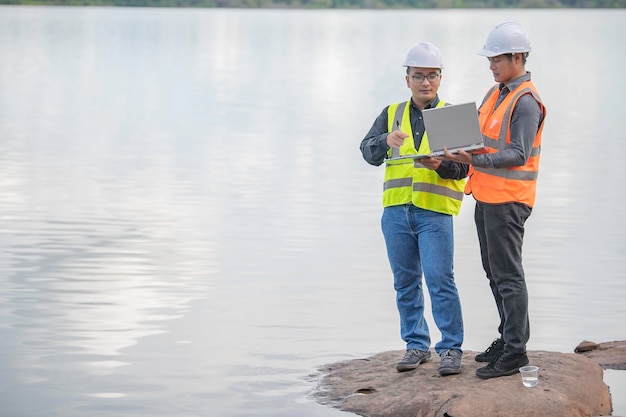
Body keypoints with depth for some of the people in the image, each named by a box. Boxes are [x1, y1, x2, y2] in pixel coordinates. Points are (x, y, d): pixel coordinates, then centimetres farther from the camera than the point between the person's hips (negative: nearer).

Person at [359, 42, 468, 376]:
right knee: (406, 282, 9)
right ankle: (416, 345, 19)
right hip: (396, 210, 4)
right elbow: (369, 153, 2)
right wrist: (387, 141, -20)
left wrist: (441, 164, -23)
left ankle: (451, 348, -2)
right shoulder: (391, 114, 13)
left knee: (440, 280, -10)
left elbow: (462, 167, -2)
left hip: (435, 210, -4)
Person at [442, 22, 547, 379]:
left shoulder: (526, 102, -15)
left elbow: (518, 154, -22)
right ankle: (510, 338, 26)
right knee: (496, 273, 16)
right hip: (486, 195, 10)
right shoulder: (496, 93, 14)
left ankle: (515, 352, -3)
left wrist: (477, 160, -32)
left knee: (508, 275, -7)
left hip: (508, 200, -10)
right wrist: (461, 153, 3)